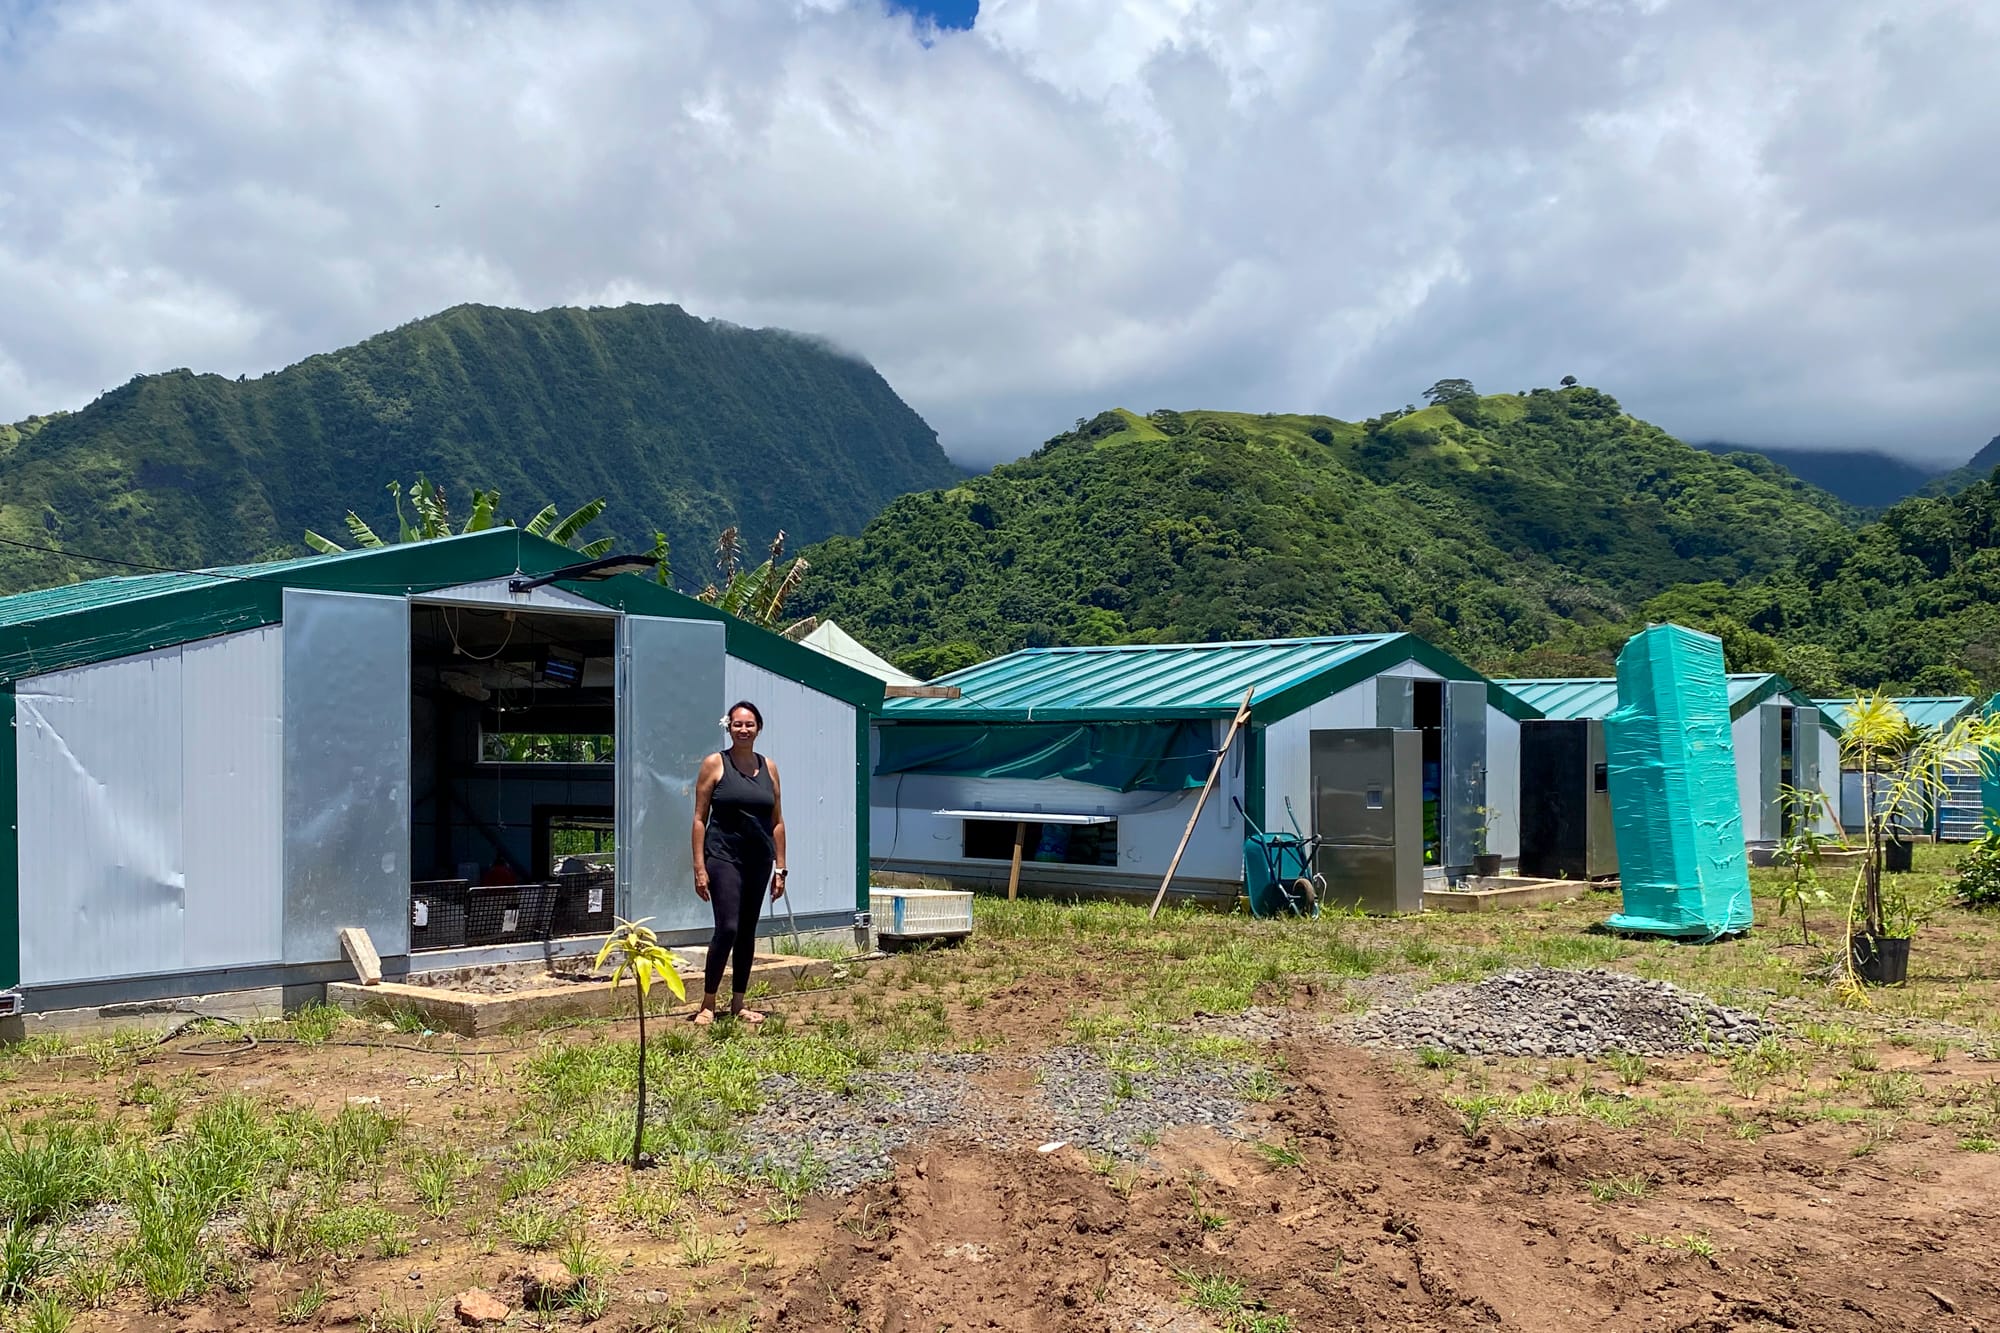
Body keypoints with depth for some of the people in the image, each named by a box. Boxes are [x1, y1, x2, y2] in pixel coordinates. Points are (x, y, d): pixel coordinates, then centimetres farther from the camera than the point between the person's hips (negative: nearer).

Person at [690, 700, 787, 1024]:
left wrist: (780, 869, 8)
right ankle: (707, 1004, 2)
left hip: (759, 860, 5)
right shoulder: (715, 764, -2)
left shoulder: (768, 767, 9)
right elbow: (700, 818, -4)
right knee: (727, 928, -12)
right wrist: (699, 867, -9)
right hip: (724, 856, -5)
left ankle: (738, 1004, 20)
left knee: (748, 931, 10)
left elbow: (777, 822, 12)